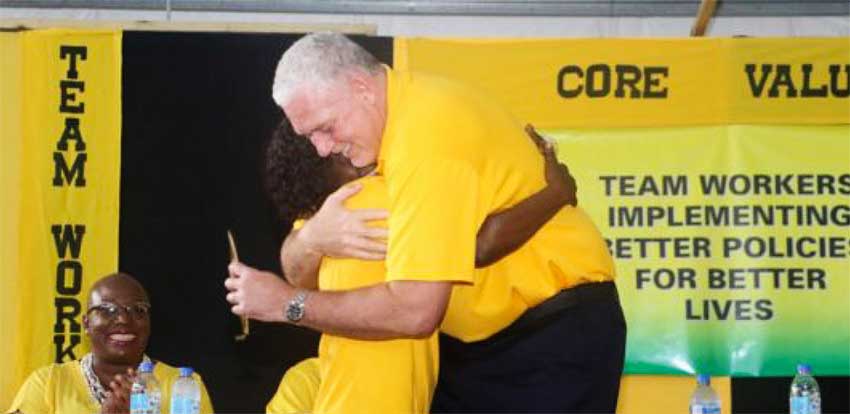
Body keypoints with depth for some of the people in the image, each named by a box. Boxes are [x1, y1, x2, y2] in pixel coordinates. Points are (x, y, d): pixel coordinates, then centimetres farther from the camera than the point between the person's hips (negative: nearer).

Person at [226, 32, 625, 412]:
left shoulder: (429, 133, -27)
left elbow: (414, 310, -32)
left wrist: (290, 303, -21)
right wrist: (312, 238, -22)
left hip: (554, 336, -8)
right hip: (478, 339, 8)